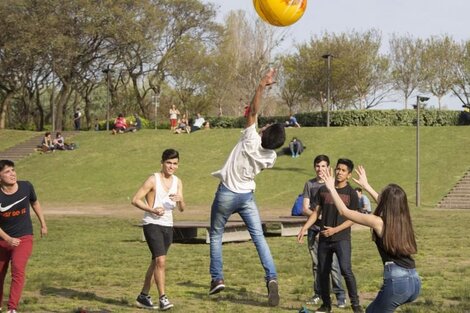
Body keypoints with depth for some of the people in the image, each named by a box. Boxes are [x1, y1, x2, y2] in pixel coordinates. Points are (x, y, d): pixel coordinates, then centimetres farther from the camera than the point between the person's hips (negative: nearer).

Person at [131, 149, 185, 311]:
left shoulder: (177, 182, 8)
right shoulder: (153, 179, -9)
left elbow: (182, 209, 4)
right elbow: (135, 200, -11)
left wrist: (180, 200, -18)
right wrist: (152, 209, -22)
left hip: (168, 226, 6)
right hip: (152, 224, -6)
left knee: (156, 262, 13)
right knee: (160, 260, -18)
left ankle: (143, 296, 25)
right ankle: (162, 298, -14)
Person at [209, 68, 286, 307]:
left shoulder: (251, 141, -22)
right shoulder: (270, 156, -7)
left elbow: (253, 111, -22)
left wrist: (262, 86, -21)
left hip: (226, 194, -3)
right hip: (247, 196, 3)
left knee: (215, 235, 14)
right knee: (259, 237, 1)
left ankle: (217, 278, 11)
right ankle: (271, 277, -16)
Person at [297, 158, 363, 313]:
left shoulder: (351, 193, -2)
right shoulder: (323, 190, 7)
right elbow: (316, 212, 10)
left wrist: (335, 229, -15)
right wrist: (304, 228, -2)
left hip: (342, 238, -4)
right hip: (324, 238, 4)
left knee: (345, 269, -18)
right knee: (322, 271, 8)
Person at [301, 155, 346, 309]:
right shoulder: (310, 184, 10)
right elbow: (304, 208, 6)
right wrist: (318, 215, -13)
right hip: (313, 229, 3)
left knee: (333, 264, -10)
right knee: (316, 264, 7)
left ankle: (340, 295, -5)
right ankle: (318, 293, 17)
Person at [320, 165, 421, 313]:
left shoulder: (378, 222, -4)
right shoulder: (403, 220, 14)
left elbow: (344, 211, 5)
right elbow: (386, 203, 36)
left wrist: (331, 188, 17)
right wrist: (366, 185, 46)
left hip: (397, 281, -7)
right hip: (414, 282, 7)